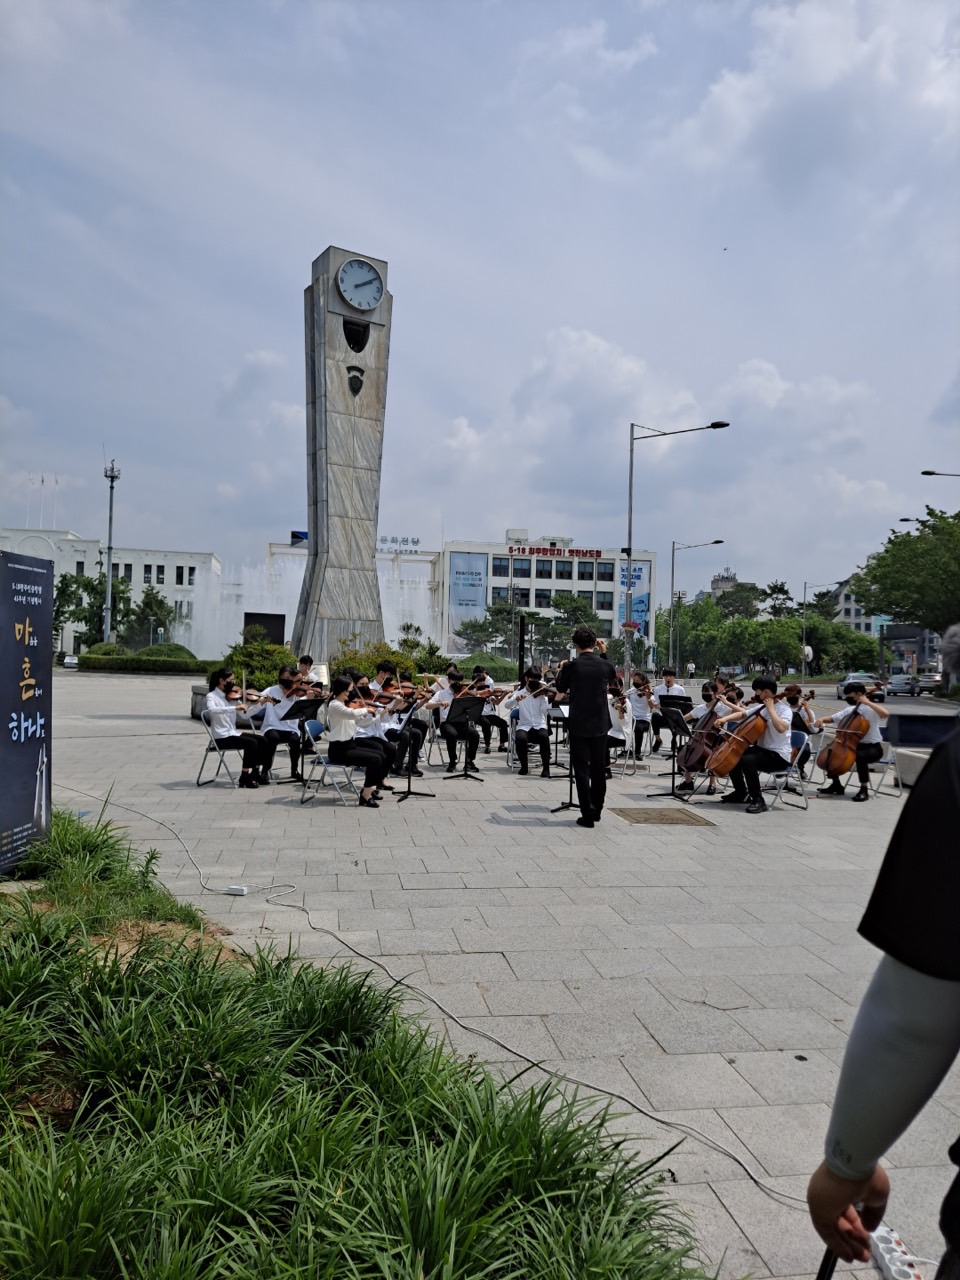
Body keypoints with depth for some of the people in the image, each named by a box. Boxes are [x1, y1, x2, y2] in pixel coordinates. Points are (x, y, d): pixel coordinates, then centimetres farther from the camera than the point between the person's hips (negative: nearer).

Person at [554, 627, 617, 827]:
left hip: (579, 724, -3)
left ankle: (587, 814, 2)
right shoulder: (606, 665, -5)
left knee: (581, 769, 3)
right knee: (599, 768, 16)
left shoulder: (571, 666, -11)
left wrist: (561, 670, 24)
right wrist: (603, 653, 21)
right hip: (600, 724, 3)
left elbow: (561, 688, 6)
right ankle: (597, 809, 26)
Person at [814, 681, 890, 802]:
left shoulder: (871, 709, -10)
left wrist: (868, 702, -28)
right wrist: (822, 719, -12)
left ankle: (864, 790, -24)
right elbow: (831, 718, 11)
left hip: (873, 747, -8)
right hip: (854, 745, 8)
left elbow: (885, 714, -32)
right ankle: (836, 785, 12)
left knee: (860, 756, -38)